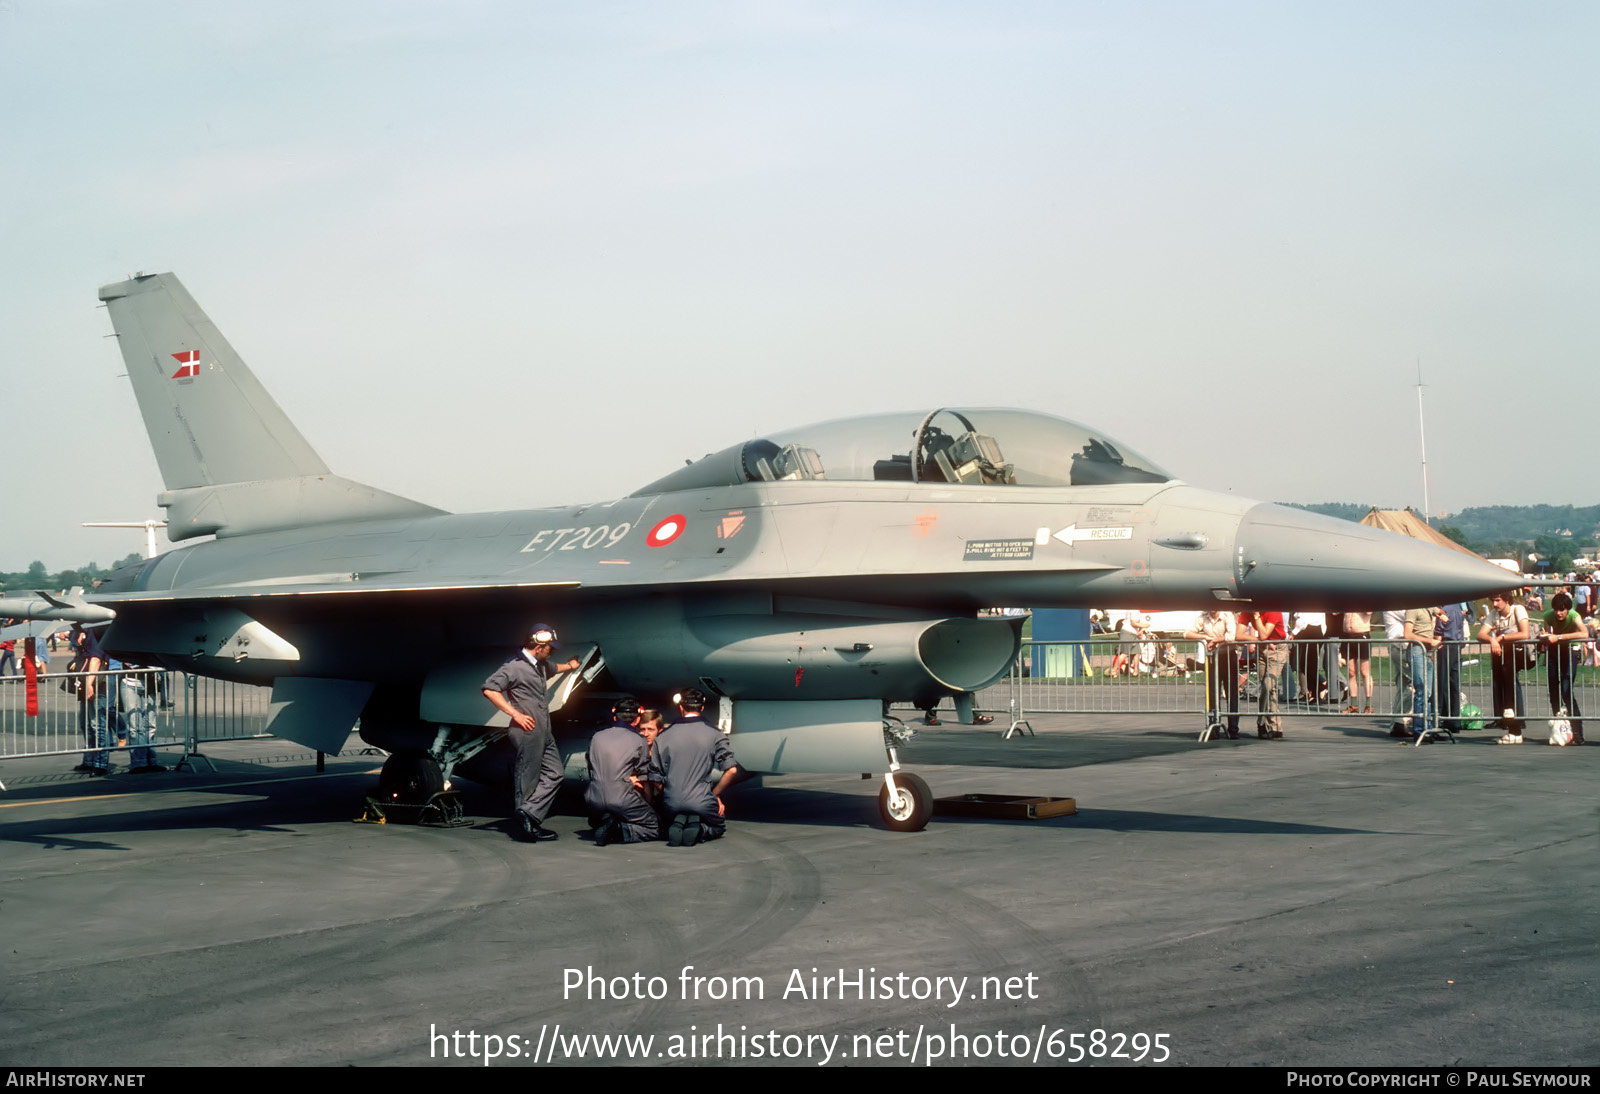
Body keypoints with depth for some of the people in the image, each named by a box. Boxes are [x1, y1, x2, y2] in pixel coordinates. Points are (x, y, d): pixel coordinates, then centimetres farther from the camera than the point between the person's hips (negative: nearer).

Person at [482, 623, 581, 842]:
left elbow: (553, 668, 43)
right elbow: (489, 690, -18)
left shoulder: (540, 665, 17)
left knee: (554, 774, 3)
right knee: (528, 780, -5)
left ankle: (528, 814, 1)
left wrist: (569, 666, 63)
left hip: (543, 731, 9)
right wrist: (516, 714, -18)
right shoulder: (514, 666, -11)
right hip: (527, 731, -9)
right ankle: (524, 827, 0)